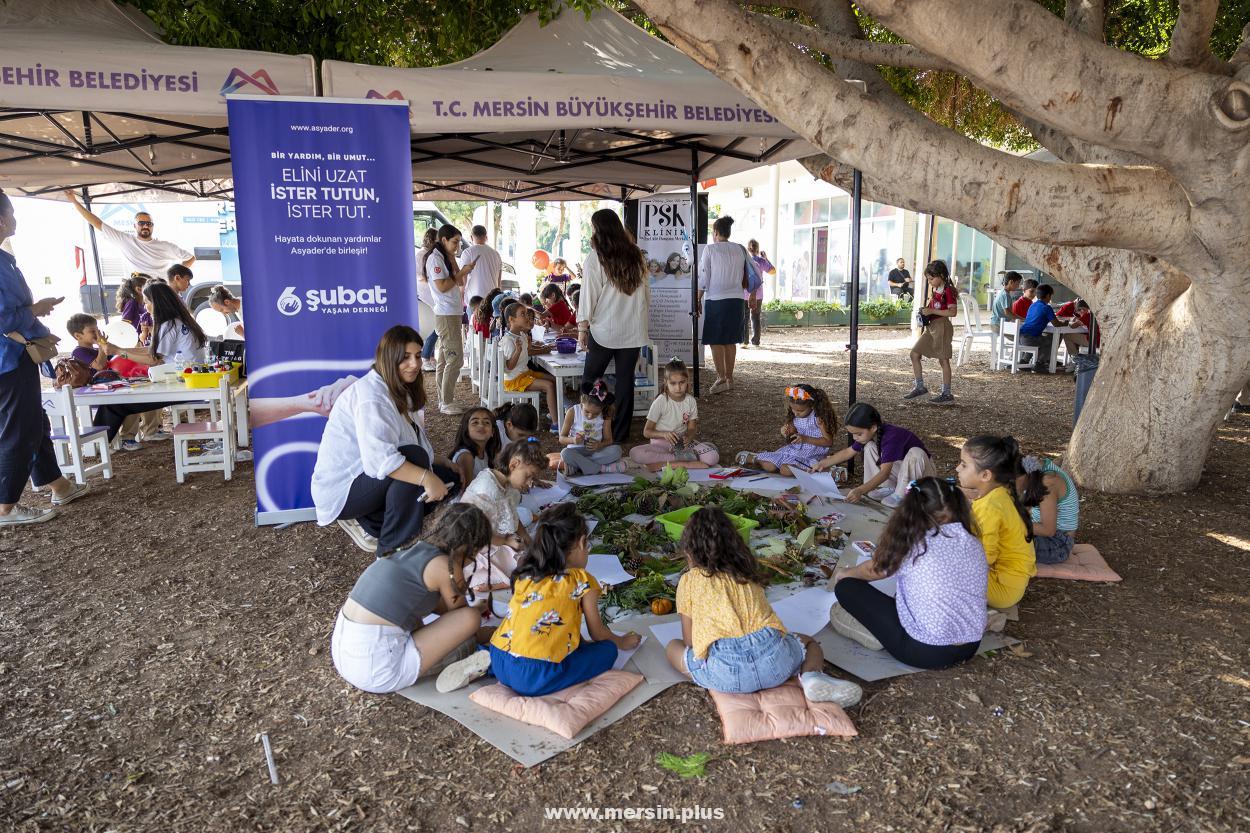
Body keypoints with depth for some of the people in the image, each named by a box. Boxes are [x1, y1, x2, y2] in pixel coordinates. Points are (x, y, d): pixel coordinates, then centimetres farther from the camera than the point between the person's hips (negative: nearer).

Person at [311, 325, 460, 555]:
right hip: (341, 490, -10)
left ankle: (369, 524, 3)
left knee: (450, 478, 3)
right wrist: (426, 477, -41)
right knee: (414, 457, -32)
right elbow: (378, 459, -36)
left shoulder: (400, 391, 9)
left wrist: (438, 462, 0)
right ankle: (391, 550, -20)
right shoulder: (372, 395, -23)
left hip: (371, 478, 10)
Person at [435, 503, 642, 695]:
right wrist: (622, 643, 35)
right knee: (607, 650, 9)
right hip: (536, 678, -6)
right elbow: (598, 633, 14)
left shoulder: (525, 573, 16)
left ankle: (485, 663, 12)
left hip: (499, 662, 7)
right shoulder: (582, 581, 2)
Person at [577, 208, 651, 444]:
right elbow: (646, 293, 9)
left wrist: (582, 329, -3)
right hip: (634, 330, 4)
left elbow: (588, 295, -9)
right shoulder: (636, 256, 5)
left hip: (604, 330, -4)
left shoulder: (595, 258, -8)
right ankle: (620, 433, 13)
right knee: (625, 379, 8)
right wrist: (646, 326, 16)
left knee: (591, 379, 10)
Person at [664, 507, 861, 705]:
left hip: (725, 673, -3)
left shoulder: (688, 581, 15)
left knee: (672, 647, 23)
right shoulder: (748, 572, 25)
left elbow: (689, 641, 17)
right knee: (809, 642, 34)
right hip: (774, 660, 3)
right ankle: (811, 677, -3)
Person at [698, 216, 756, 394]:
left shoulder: (710, 249, -6)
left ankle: (721, 379, -4)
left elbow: (703, 278, -7)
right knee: (730, 341, 12)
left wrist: (698, 300, 1)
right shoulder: (740, 249, 7)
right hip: (736, 299, 5)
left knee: (715, 341, 1)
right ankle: (729, 379, 17)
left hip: (716, 300, -5)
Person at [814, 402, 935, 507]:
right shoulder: (867, 435, -9)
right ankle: (888, 489, -5)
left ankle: (901, 495, -20)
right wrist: (824, 463, -3)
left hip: (920, 472, -7)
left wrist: (860, 490, -50)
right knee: (869, 447, -8)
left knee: (915, 453, -39)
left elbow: (884, 473, -41)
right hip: (897, 467, 7)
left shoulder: (890, 437, -34)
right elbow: (848, 452, 6)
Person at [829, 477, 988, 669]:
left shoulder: (913, 547, -13)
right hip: (970, 648, 6)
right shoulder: (974, 544, 0)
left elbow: (871, 570, 6)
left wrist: (843, 574, 29)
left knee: (846, 587, 2)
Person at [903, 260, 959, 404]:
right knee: (914, 354, 6)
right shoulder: (935, 290, 13)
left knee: (943, 360, -3)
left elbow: (952, 312, -21)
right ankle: (920, 387, 14)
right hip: (931, 327, 9)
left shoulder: (948, 291, -13)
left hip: (942, 327, -9)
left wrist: (932, 311, -22)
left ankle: (947, 393, 5)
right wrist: (925, 309, 7)